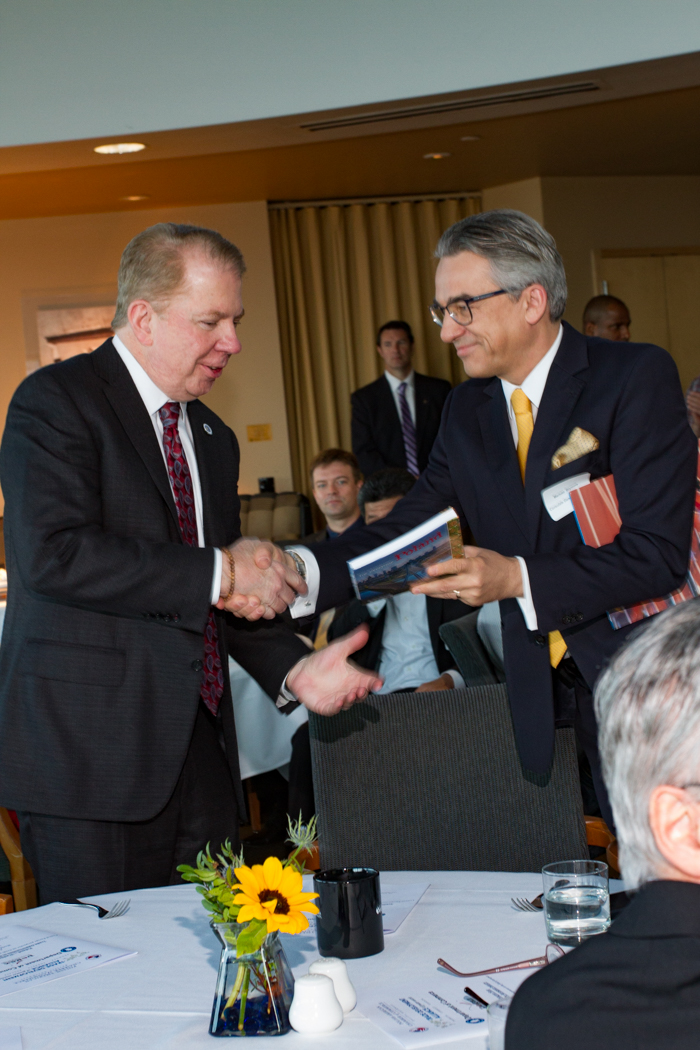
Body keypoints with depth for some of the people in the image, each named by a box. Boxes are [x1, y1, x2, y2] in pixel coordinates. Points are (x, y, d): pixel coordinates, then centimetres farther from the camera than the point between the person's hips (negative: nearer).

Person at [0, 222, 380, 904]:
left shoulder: (214, 439, 19)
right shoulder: (56, 401, -6)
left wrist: (294, 670, 3)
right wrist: (217, 572, -16)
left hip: (201, 756, 7)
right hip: (91, 753, -7)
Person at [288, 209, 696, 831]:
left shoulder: (636, 377, -10)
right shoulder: (466, 411, 9)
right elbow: (405, 531, 3)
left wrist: (518, 579, -25)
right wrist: (304, 570, -15)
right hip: (545, 700, 4)